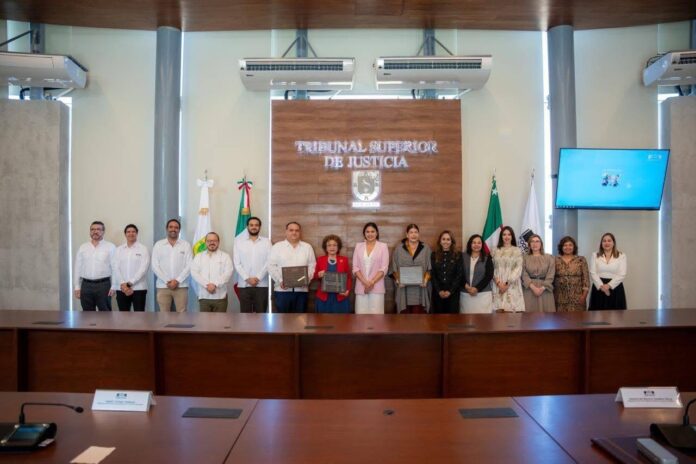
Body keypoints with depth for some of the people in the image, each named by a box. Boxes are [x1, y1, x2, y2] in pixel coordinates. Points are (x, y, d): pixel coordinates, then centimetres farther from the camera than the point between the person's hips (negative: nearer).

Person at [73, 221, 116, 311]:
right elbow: (78, 268, 11)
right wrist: (77, 287, 7)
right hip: (86, 285, 3)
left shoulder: (110, 247, 0)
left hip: (103, 285, -3)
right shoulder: (82, 247, 10)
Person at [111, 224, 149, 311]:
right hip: (121, 289, 3)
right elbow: (115, 268, 2)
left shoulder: (143, 249, 1)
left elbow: (143, 269, -8)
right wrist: (123, 284, -11)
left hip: (139, 288, -3)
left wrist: (130, 283, -14)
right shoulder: (118, 250, 11)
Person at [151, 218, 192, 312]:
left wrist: (177, 281, -11)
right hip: (163, 286, 1)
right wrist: (167, 281, -9)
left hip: (181, 286, -1)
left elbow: (189, 265, -2)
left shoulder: (186, 245, 4)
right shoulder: (158, 245, 6)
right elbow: (155, 266, 1)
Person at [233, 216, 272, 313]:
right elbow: (236, 263, -1)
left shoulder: (266, 242, 6)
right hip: (244, 285, 0)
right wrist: (247, 278, -10)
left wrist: (258, 277, -11)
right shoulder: (239, 241, 5)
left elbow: (269, 262, -1)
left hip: (262, 285, 0)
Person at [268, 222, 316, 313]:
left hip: (301, 289, 2)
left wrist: (307, 278, -9)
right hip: (282, 289, -2)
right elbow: (271, 266, 0)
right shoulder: (277, 247, 4)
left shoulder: (307, 247, 10)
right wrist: (280, 281, -12)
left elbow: (312, 265, 8)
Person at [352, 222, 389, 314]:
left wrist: (372, 282, -13)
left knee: (376, 313, -4)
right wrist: (365, 282, -10)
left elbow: (384, 268, -3)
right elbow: (355, 267, 3)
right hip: (361, 286, 2)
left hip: (377, 287, -2)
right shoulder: (358, 246, 9)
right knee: (361, 313, 0)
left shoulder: (383, 246, 3)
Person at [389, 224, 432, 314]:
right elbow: (394, 269, 8)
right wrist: (398, 280, -7)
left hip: (420, 289, 0)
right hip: (404, 290, 0)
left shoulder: (426, 249, 9)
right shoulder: (398, 249, 8)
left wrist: (426, 279, -9)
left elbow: (430, 268, 7)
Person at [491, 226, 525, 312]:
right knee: (499, 311, -1)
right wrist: (498, 282, -9)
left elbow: (518, 269, -4)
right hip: (498, 285, 2)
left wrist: (507, 284, -11)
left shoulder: (517, 251, 4)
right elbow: (492, 268, 5)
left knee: (509, 312, -7)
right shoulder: (495, 251, 10)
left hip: (512, 286, -2)